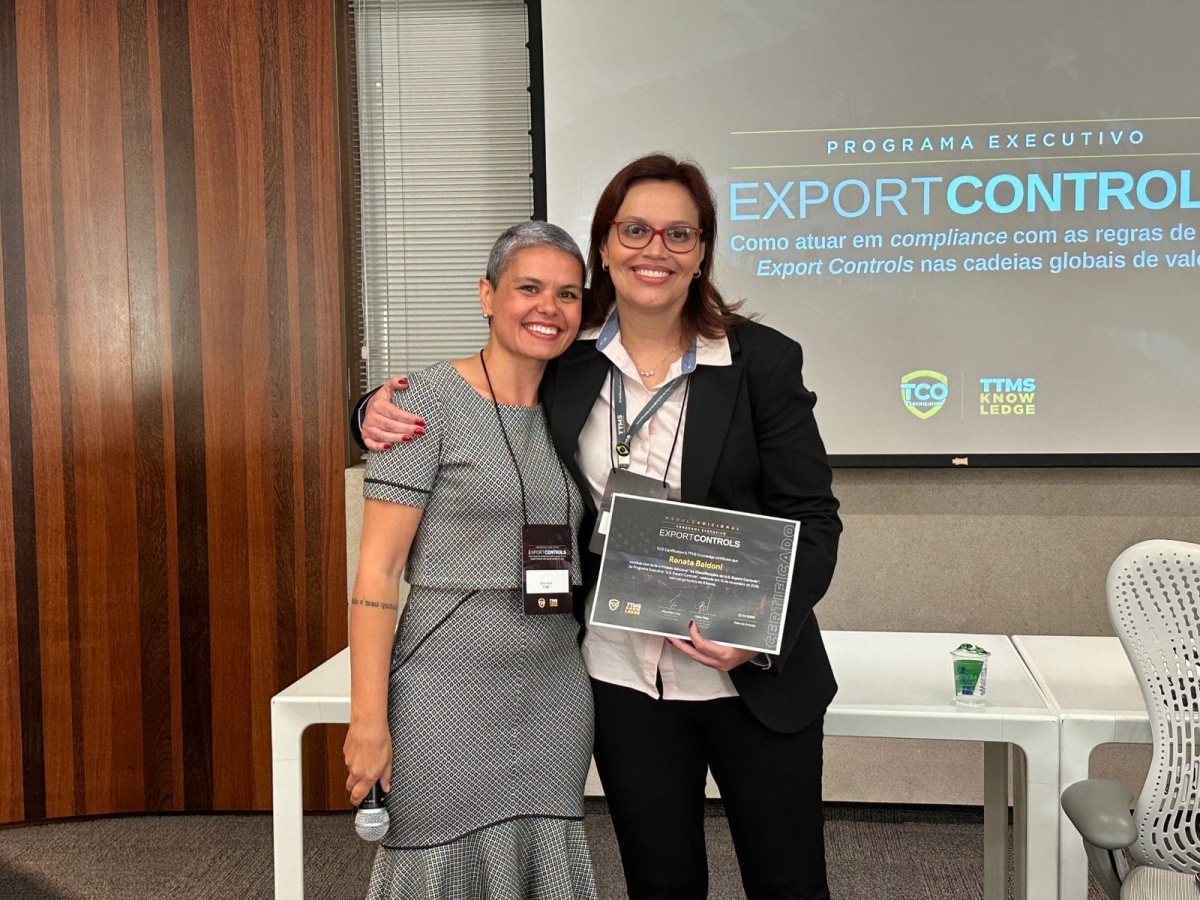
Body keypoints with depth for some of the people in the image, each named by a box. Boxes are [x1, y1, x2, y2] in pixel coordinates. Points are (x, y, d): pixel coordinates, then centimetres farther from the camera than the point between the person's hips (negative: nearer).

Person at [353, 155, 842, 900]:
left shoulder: (763, 361, -7)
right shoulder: (565, 359, -2)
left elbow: (811, 518, -6)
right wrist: (383, 412, -11)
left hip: (758, 676, -1)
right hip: (624, 679, 2)